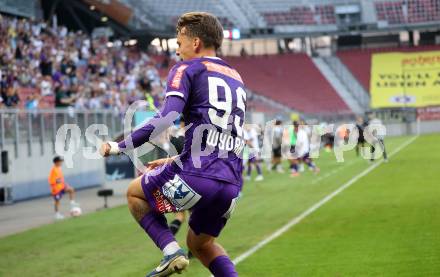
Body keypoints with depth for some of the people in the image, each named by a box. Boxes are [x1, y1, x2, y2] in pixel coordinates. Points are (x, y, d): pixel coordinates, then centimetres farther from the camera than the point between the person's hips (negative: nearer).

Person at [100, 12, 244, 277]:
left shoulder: (187, 69, 2)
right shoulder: (237, 79, 25)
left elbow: (166, 118, -14)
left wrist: (120, 146, -8)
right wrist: (174, 161, 32)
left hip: (196, 177, -7)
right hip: (231, 185, 7)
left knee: (135, 193, 21)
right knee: (201, 243, 29)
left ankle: (172, 252, 1)